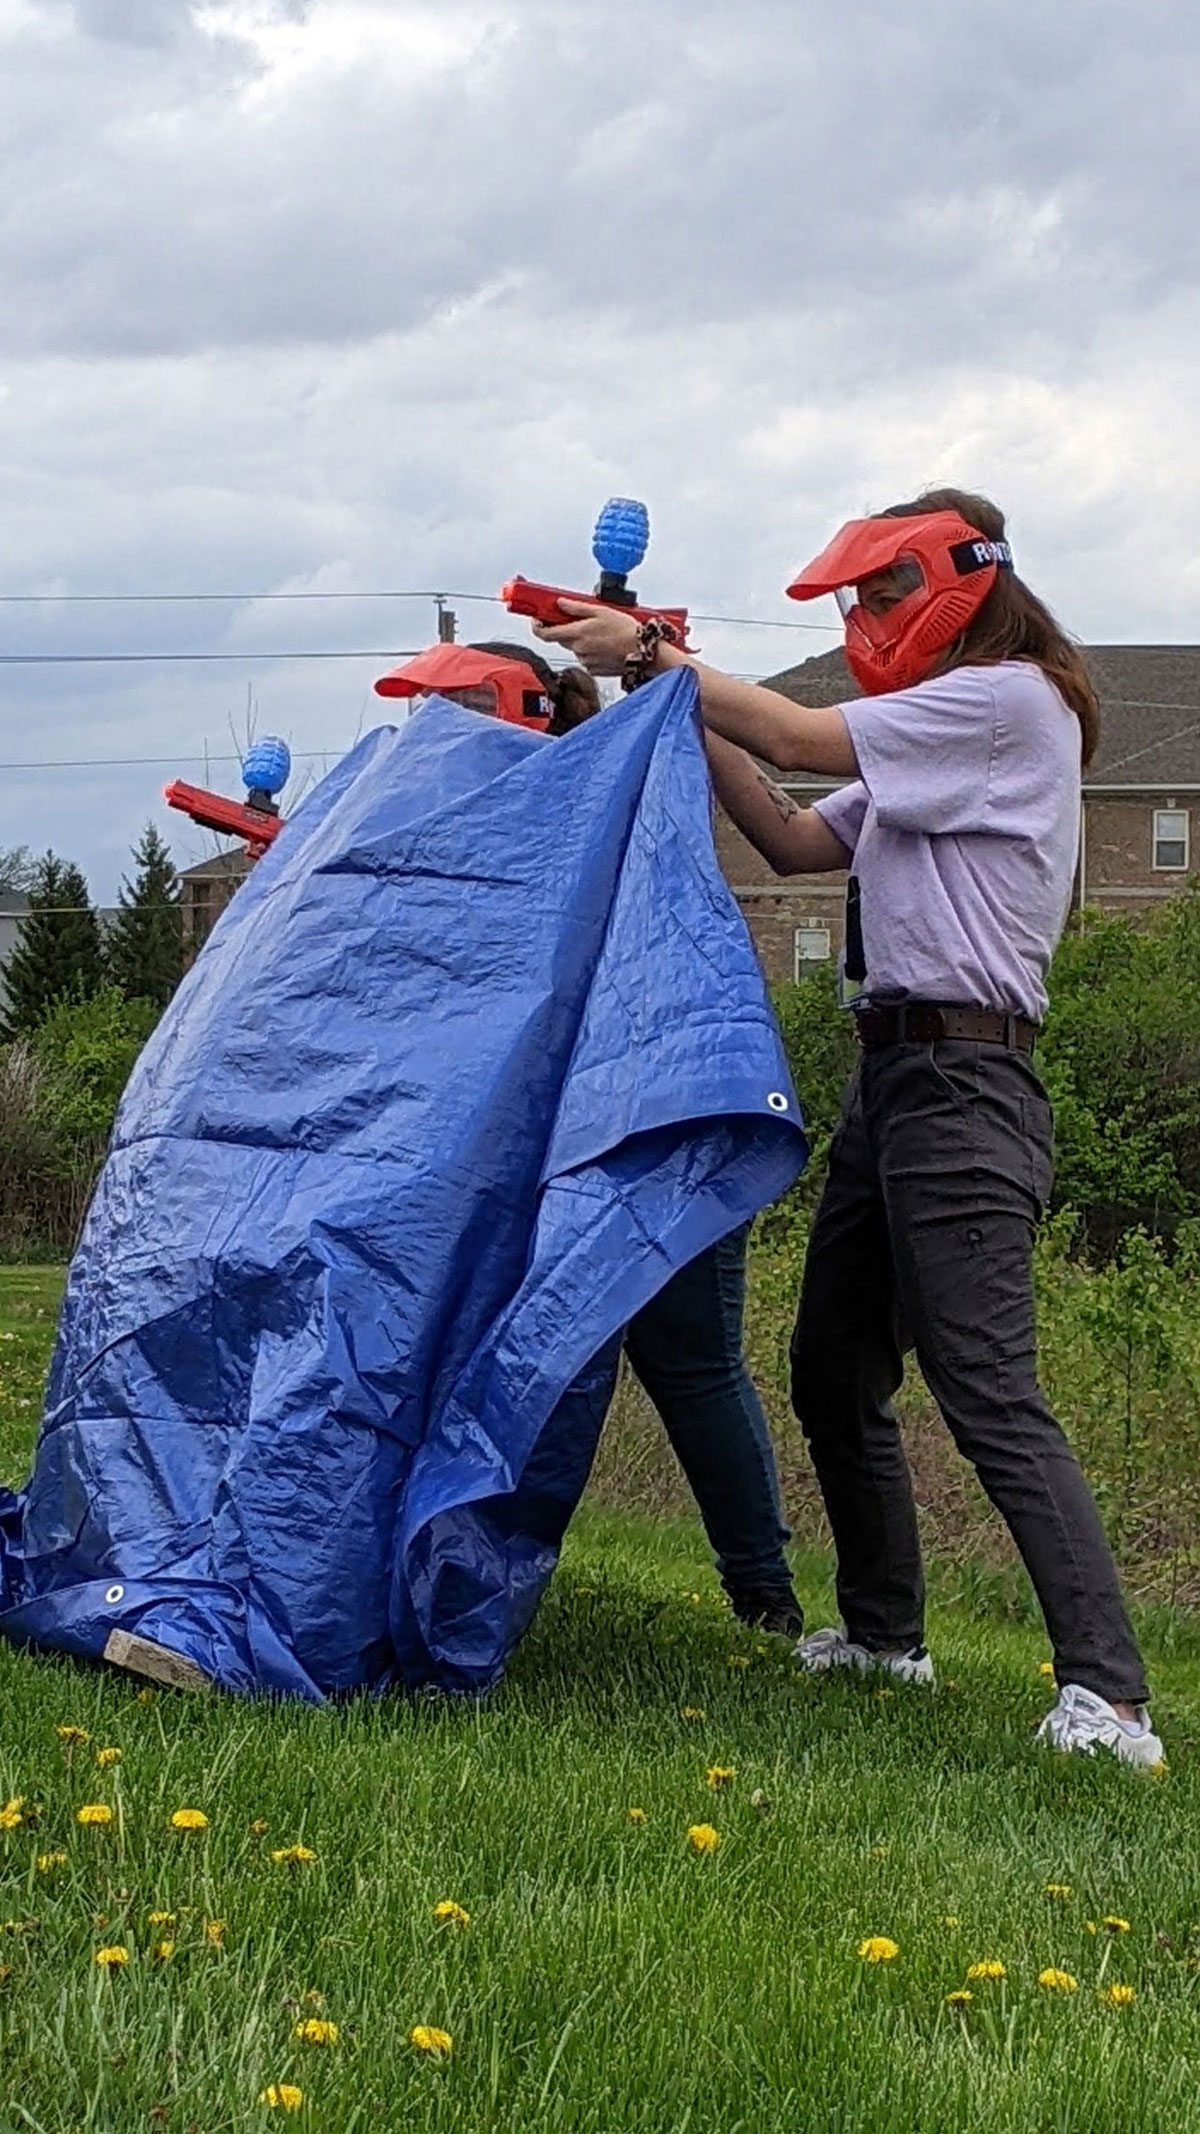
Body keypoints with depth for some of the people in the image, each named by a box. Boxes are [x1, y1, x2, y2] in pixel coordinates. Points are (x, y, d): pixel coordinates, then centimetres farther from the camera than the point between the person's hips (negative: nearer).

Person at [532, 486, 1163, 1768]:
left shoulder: (1009, 701, -8)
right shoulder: (931, 748, 23)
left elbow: (798, 740, -12)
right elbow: (797, 843, 17)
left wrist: (653, 657, -3)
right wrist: (681, 699, 8)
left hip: (961, 1082, -10)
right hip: (892, 1075, 10)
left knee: (986, 1390, -17)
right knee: (833, 1374, 15)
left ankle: (1107, 1695, -19)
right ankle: (882, 1629, 29)